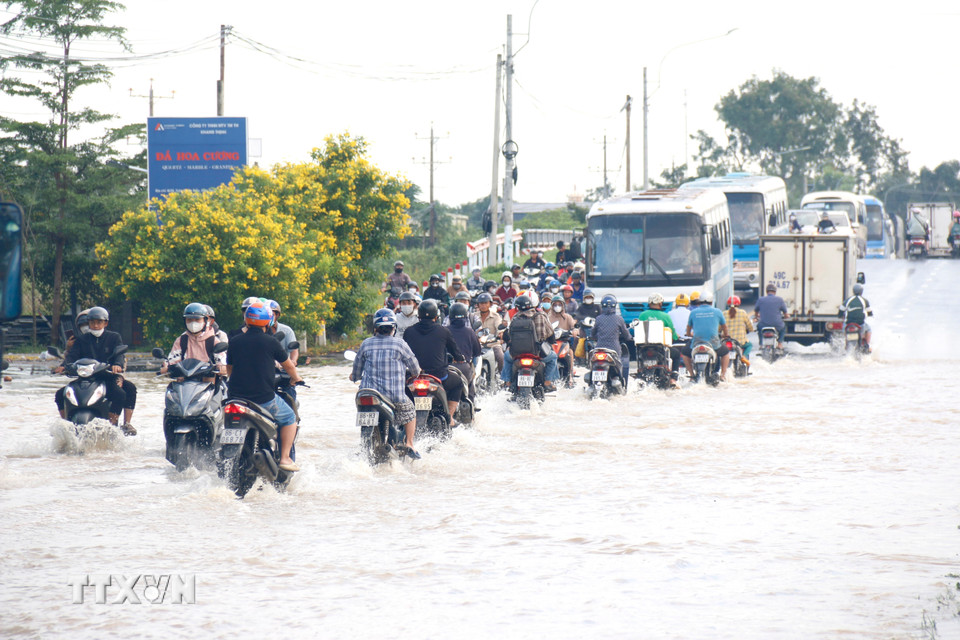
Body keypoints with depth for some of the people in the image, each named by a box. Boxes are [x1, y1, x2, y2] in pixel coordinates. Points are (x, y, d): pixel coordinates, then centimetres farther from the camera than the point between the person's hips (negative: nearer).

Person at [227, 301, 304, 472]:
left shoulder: (235, 341, 3)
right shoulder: (271, 342, -6)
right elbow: (288, 365, 8)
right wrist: (295, 378, 30)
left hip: (236, 396, 4)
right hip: (264, 398, -4)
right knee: (289, 418, 17)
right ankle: (285, 458, 6)